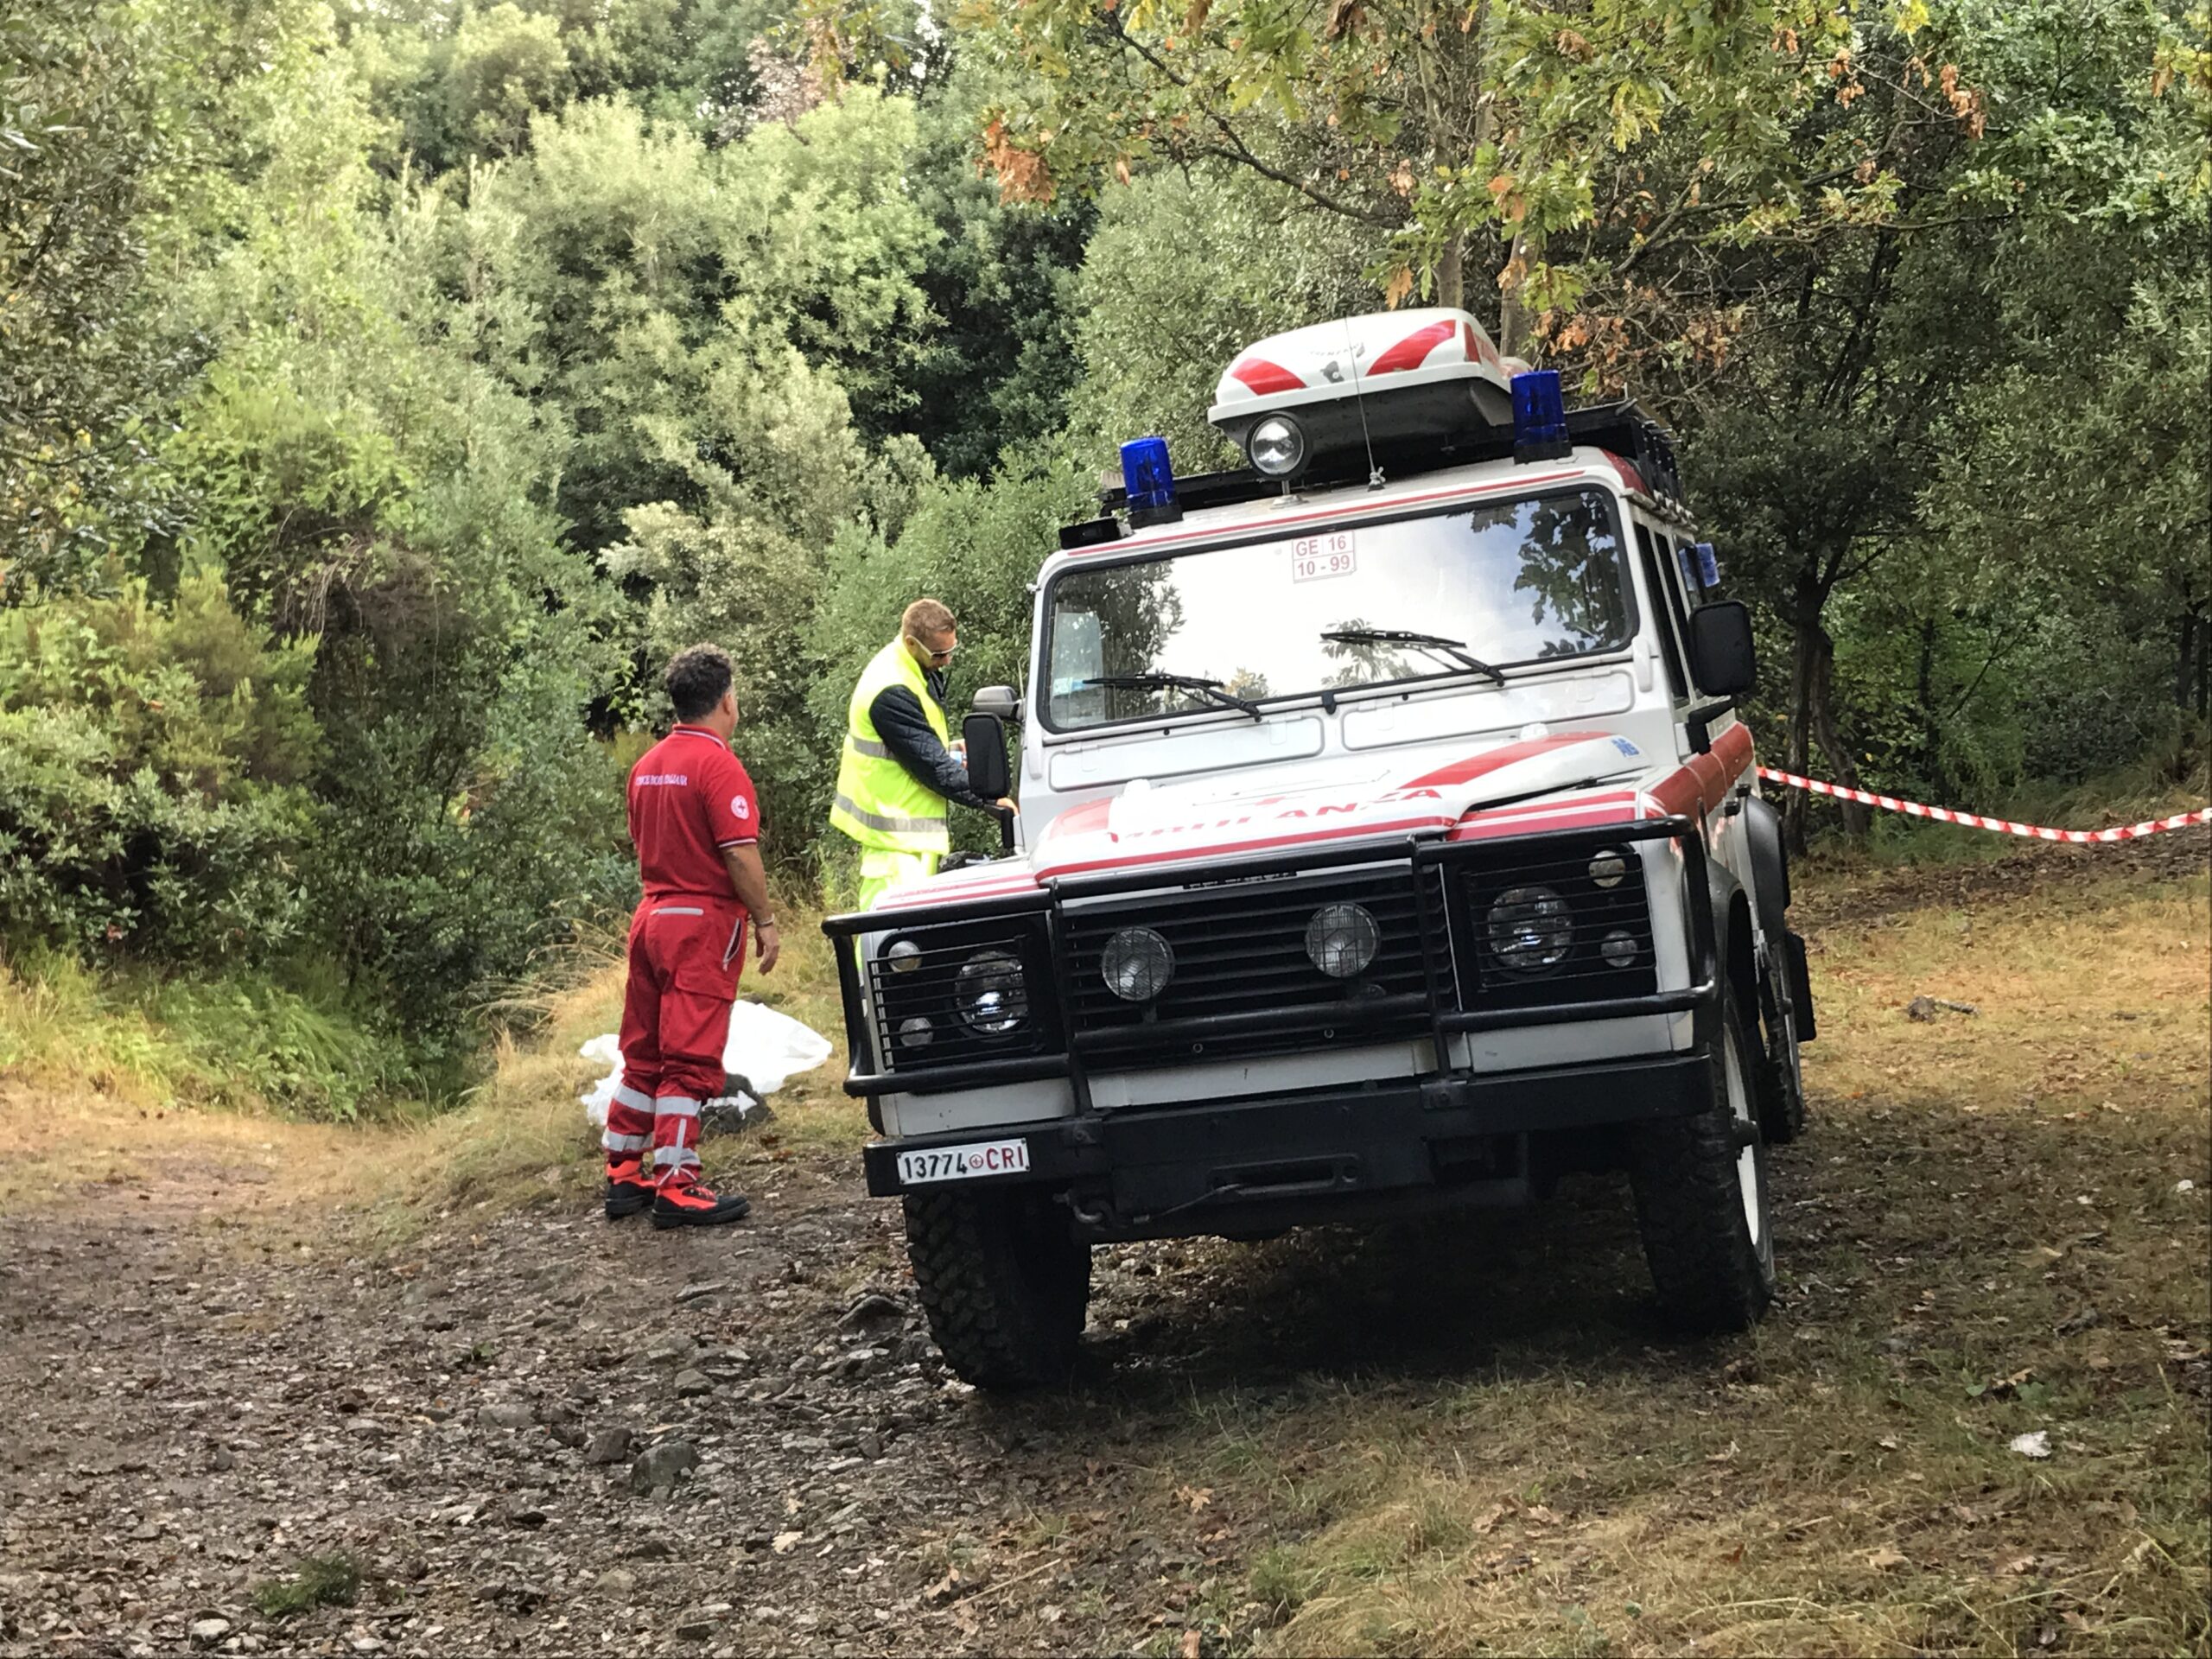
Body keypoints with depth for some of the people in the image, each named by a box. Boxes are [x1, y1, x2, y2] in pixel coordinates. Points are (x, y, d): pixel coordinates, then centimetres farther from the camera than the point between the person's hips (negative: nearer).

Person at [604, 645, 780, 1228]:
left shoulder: (646, 766, 11)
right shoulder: (717, 764, -14)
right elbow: (739, 854, -19)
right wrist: (766, 920, -12)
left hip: (652, 916, 8)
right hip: (704, 923, -8)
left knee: (644, 1056, 14)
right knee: (690, 1062, -5)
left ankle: (624, 1175, 19)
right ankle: (675, 1188, -5)